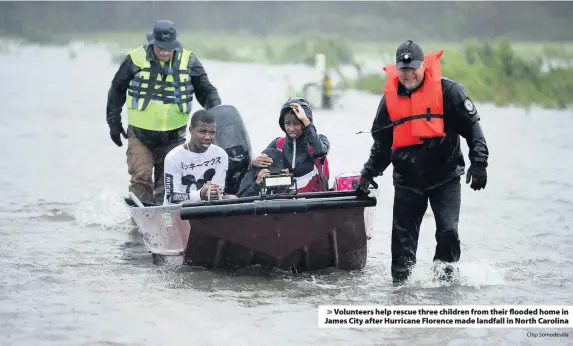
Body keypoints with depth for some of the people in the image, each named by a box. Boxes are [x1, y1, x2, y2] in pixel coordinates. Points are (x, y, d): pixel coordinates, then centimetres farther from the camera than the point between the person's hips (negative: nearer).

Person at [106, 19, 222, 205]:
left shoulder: (189, 61, 0)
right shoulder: (135, 59, -4)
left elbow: (206, 91, 8)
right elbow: (116, 91, 8)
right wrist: (114, 122, 10)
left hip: (173, 137, 2)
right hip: (140, 135, -2)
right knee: (141, 178, -13)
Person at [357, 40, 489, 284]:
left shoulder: (447, 90, -4)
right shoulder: (390, 98, 7)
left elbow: (471, 125, -3)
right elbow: (382, 142, 18)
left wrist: (479, 162, -12)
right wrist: (369, 172, 10)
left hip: (445, 175, -3)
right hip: (407, 179, 3)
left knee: (448, 231, -13)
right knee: (403, 236, 3)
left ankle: (445, 273, 3)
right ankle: (400, 280, 12)